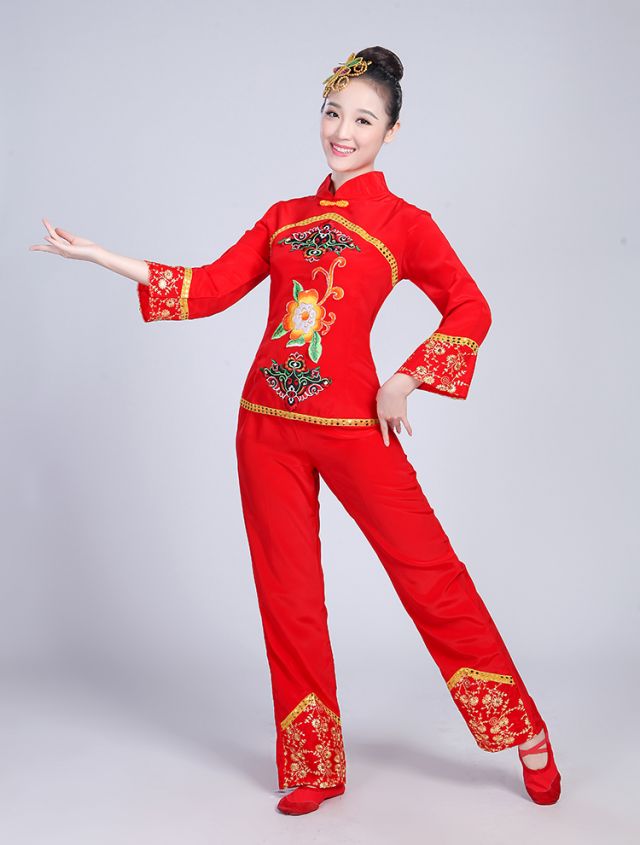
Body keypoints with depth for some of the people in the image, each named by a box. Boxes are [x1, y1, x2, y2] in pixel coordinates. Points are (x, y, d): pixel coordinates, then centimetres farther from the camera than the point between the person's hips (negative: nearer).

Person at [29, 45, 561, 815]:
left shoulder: (405, 224, 0)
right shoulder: (285, 217, 11)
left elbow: (470, 311, -3)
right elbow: (209, 288, 8)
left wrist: (406, 381, -11)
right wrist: (97, 254, 5)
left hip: (351, 426, -4)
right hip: (268, 423, 4)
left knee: (430, 573, -1)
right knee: (287, 594, 7)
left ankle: (526, 738, 16)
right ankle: (315, 769, 21)